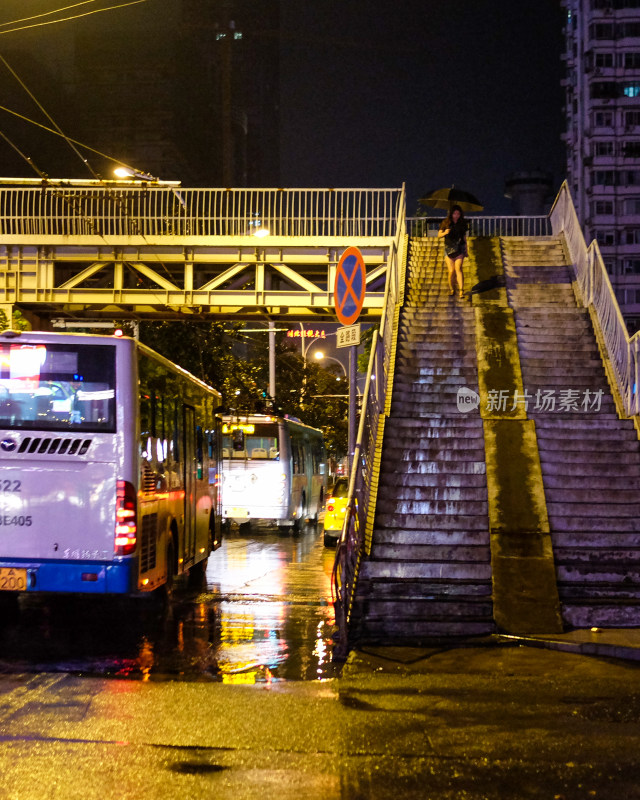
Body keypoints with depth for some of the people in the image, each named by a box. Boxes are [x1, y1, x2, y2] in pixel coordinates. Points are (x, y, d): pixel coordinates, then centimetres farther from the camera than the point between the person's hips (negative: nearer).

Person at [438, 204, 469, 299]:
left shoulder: (462, 223, 6)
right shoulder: (446, 222, 2)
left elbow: (464, 237, 14)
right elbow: (439, 235, 4)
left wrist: (466, 250, 15)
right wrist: (445, 233, -18)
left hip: (459, 248, 0)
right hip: (448, 248, 0)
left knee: (458, 268, -18)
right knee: (451, 271, -6)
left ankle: (461, 291, -25)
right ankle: (451, 288, 19)